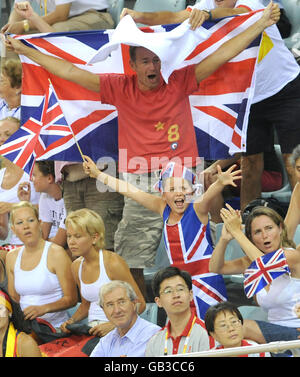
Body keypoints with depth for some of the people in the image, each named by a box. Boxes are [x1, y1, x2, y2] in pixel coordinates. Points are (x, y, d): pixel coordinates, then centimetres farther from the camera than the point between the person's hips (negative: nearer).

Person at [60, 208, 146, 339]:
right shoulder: (76, 266, 11)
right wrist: (72, 321, 6)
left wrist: (112, 325, -18)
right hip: (93, 330, 6)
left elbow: (139, 304, -7)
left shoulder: (113, 262, -11)